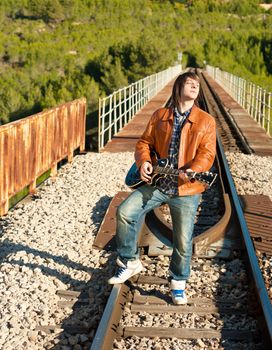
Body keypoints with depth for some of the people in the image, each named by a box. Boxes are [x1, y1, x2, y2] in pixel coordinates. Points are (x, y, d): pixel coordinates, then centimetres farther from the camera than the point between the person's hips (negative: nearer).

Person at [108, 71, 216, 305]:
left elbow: (207, 154, -9)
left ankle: (178, 283, 25)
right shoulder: (160, 116, 8)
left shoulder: (206, 121, -1)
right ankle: (130, 261, 3)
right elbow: (144, 142, 11)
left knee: (183, 242, 1)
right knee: (125, 211, -16)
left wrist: (191, 171, -29)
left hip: (186, 191, -2)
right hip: (158, 183, 2)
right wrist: (144, 161, -10)